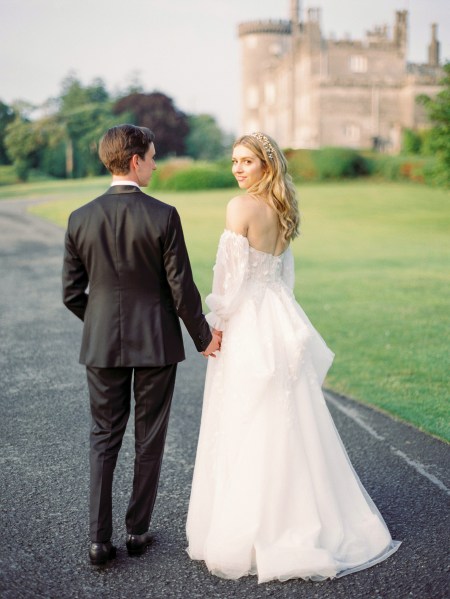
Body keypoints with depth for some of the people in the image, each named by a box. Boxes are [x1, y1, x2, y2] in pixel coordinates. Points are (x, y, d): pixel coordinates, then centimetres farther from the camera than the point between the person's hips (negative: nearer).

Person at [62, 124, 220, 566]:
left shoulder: (80, 219, -4)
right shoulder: (163, 216, -13)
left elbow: (71, 293, 1)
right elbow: (181, 288, -11)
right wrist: (203, 337, 4)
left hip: (101, 344, 2)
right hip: (156, 344, -2)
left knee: (103, 439, 13)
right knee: (149, 439, 13)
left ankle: (99, 540, 12)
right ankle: (138, 531, 23)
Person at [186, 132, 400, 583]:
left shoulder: (241, 207, -13)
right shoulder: (281, 209, 12)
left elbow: (232, 271, -16)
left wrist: (214, 323, -8)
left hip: (248, 326, -8)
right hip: (279, 319, 8)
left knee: (244, 429, -1)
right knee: (286, 423, 14)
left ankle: (249, 532, 8)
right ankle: (299, 519, 25)